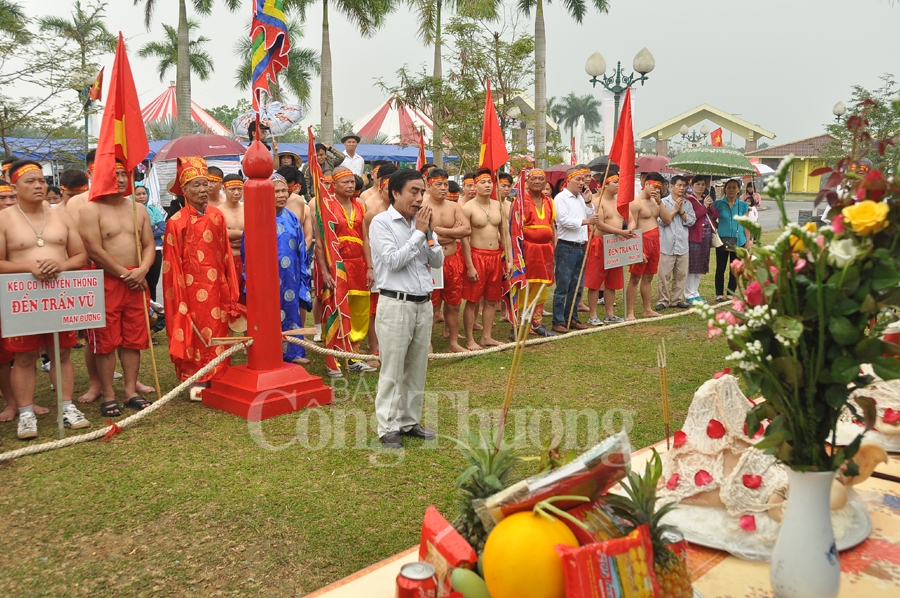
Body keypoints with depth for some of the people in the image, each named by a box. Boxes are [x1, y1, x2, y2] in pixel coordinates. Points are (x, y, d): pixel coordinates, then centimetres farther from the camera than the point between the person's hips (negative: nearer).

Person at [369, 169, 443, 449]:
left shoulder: (421, 222, 11)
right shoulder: (382, 222, -6)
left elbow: (438, 262, 10)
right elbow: (393, 261, -16)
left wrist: (429, 232, -4)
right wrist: (418, 233, -11)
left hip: (424, 303, 6)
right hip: (396, 304, -6)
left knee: (417, 368, 13)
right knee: (392, 370, 0)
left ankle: (410, 421, 25)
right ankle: (388, 428, 10)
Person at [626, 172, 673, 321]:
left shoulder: (655, 201, 14)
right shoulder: (636, 202, -10)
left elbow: (667, 220, 6)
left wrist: (659, 201, -3)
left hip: (655, 242, 8)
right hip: (642, 242, -8)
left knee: (648, 277, 14)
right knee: (635, 278, -5)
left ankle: (647, 309, 22)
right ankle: (629, 313, -4)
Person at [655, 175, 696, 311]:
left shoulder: (687, 204, 12)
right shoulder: (664, 202, -1)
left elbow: (691, 221, 4)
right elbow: (662, 221, -10)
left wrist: (681, 211, -6)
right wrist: (675, 210, -7)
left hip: (682, 245, 5)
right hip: (667, 245, -5)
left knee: (681, 275, 8)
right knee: (664, 275, -4)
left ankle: (676, 300, 17)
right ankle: (663, 300, 4)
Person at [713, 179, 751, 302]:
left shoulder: (743, 205, 4)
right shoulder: (719, 203, 0)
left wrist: (748, 240, 2)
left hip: (738, 241, 1)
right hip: (722, 241, -1)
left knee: (735, 269, 8)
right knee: (720, 268, 3)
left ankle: (731, 293, 18)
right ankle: (719, 294, 12)